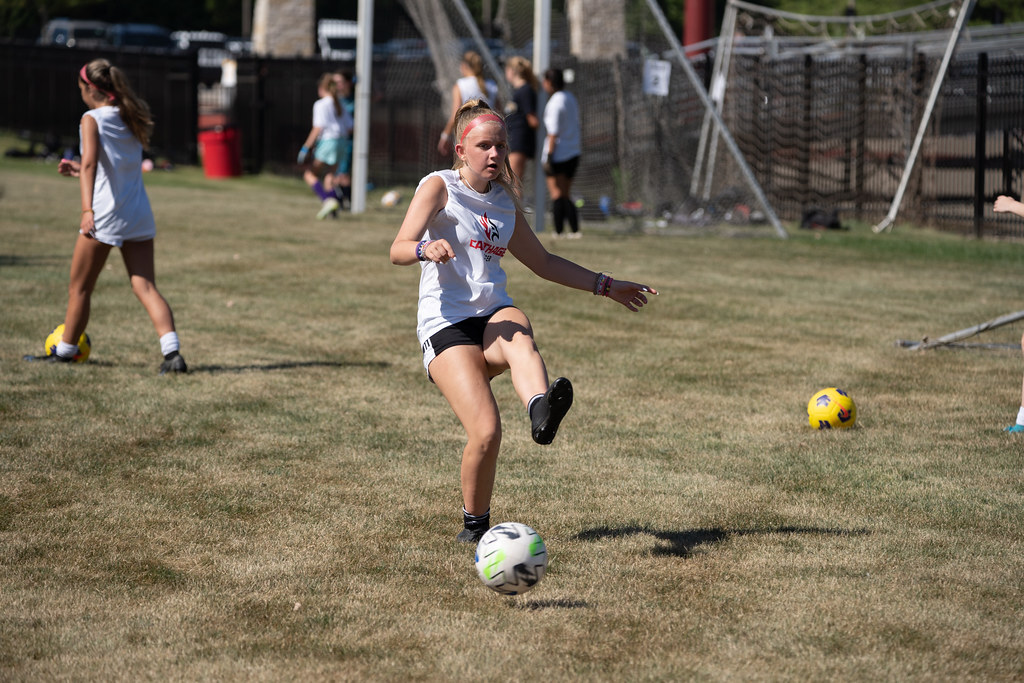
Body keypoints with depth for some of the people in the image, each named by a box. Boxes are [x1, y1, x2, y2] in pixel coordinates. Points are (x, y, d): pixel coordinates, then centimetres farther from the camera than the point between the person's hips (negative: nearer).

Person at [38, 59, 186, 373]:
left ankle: (65, 351, 25)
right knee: (145, 286, 0)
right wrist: (80, 170, 32)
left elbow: (90, 162, -23)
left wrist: (87, 210, -33)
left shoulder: (92, 119, -7)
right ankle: (172, 351, -18)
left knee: (79, 288, 11)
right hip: (139, 215, 6)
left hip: (104, 216, -6)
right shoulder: (132, 119, 13)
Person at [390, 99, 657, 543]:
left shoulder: (504, 201, 18)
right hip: (446, 323, -4)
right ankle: (475, 523, 1)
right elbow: (398, 251, -13)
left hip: (494, 314, 4)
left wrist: (604, 286, 29)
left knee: (518, 337, -36)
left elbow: (543, 262, 32)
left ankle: (541, 412, -66)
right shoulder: (439, 186, 0)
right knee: (486, 432, -23)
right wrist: (426, 248, -36)